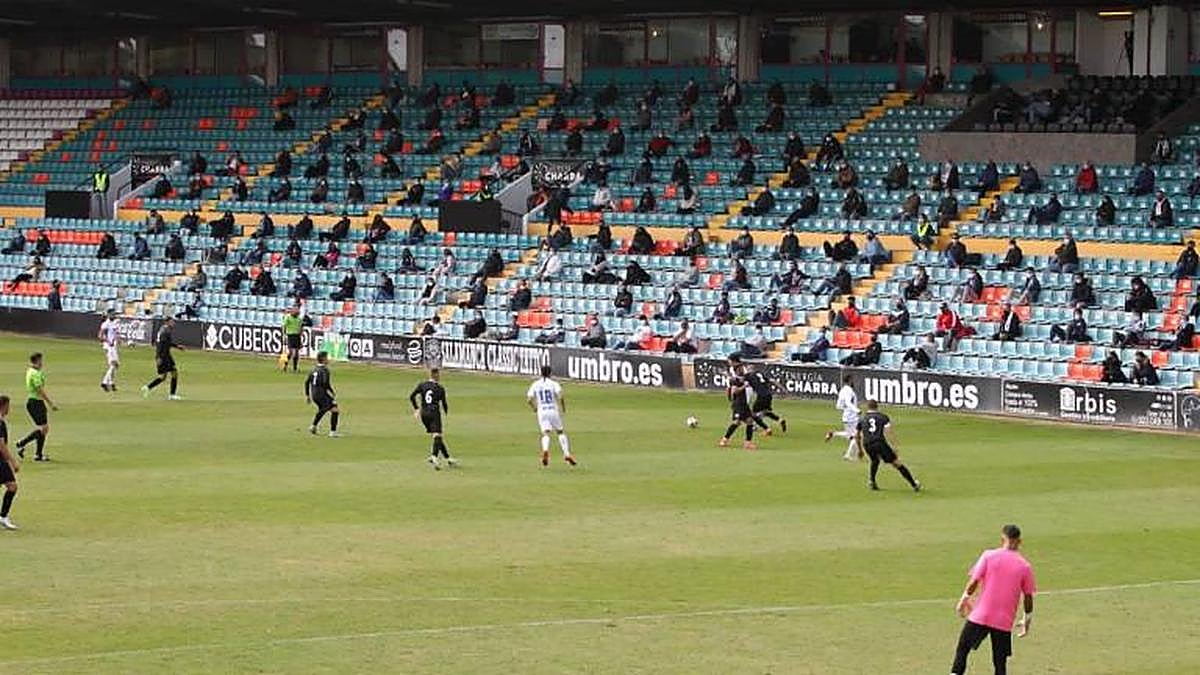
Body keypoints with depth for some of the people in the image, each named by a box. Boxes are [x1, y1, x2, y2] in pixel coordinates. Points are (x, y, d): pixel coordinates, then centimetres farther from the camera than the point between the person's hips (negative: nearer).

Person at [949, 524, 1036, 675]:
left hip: (979, 617, -1)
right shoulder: (1025, 566, 0)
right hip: (1004, 622, 1)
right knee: (1000, 662, 9)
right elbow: (1028, 597, 4)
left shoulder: (989, 555, -4)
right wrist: (1027, 620, 17)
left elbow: (974, 582, -7)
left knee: (962, 651, 13)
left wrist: (964, 599, 10)